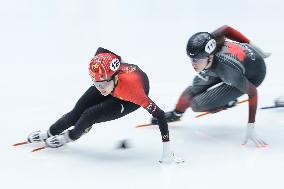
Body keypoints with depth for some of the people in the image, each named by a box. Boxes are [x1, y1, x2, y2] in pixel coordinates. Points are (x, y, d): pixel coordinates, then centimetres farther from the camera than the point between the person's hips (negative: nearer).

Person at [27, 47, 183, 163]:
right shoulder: (102, 72, -36)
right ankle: (49, 133, 33)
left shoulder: (132, 87, -48)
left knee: (89, 116, -14)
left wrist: (166, 149, -43)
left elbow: (159, 115, -42)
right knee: (76, 112, 5)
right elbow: (101, 50, -12)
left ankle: (71, 136, 19)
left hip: (130, 99, -4)